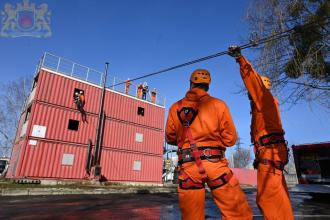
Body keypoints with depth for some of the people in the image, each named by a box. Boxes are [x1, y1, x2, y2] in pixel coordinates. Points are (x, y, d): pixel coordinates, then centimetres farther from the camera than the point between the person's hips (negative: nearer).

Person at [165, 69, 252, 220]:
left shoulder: (176, 108, 6)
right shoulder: (218, 105, 1)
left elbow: (170, 138, 13)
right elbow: (230, 139, 3)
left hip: (187, 166, 3)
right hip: (215, 163, -2)